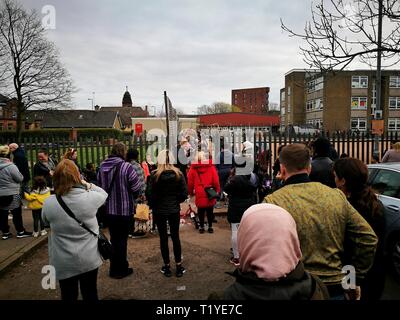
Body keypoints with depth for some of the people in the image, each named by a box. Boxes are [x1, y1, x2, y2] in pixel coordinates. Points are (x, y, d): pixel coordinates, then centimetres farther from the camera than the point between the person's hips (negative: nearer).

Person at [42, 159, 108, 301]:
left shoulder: (48, 203, -16)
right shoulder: (90, 197, -18)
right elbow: (103, 193, 5)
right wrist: (86, 184, 6)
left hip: (63, 263, 0)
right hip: (89, 259, 0)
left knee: (69, 296, 21)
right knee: (90, 294, 20)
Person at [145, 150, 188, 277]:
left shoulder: (154, 175, -12)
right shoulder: (178, 174, -6)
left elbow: (149, 193, -11)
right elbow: (184, 193, -6)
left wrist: (153, 204, 6)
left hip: (159, 210, -2)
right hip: (174, 210, 2)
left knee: (163, 238, 9)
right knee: (175, 237, 12)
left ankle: (167, 267, 18)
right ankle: (179, 266, 17)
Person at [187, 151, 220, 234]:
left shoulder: (193, 168, -1)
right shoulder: (211, 166, -3)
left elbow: (190, 181, 5)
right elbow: (216, 180, -4)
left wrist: (191, 192, 18)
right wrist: (217, 190, 9)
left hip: (199, 194, 0)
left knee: (201, 211, 13)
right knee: (210, 211, 13)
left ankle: (201, 227, 20)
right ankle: (210, 227, 20)